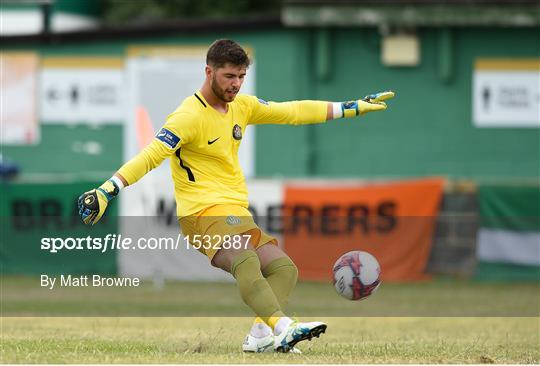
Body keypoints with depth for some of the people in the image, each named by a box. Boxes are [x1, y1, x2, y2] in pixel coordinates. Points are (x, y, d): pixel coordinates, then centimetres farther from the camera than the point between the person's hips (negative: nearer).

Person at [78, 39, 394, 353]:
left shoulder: (242, 106, 12)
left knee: (285, 269, -2)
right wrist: (106, 192, -30)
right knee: (245, 260, -34)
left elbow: (294, 112, 20)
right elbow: (151, 156, -18)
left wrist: (354, 108, 20)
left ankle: (261, 335, -16)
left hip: (237, 213, 10)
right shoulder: (190, 116, -12)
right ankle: (282, 326, -51)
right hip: (203, 211, -10)